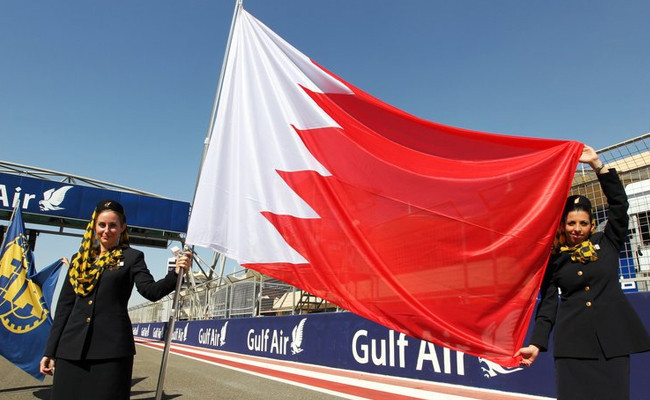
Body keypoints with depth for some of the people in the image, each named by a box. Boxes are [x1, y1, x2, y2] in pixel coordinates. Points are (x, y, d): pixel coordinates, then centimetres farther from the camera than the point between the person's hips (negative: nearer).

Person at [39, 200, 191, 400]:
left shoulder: (131, 257, 5)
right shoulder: (79, 259, 15)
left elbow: (151, 291, -9)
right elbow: (64, 306, 15)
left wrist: (176, 273, -27)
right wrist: (50, 351, 12)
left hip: (112, 347, -3)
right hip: (71, 348, 4)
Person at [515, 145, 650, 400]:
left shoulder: (607, 244, 8)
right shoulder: (554, 259, 5)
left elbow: (619, 202, 0)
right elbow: (547, 303, 2)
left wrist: (596, 164, -5)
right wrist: (537, 343, -7)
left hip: (613, 339, 1)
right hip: (572, 342, -1)